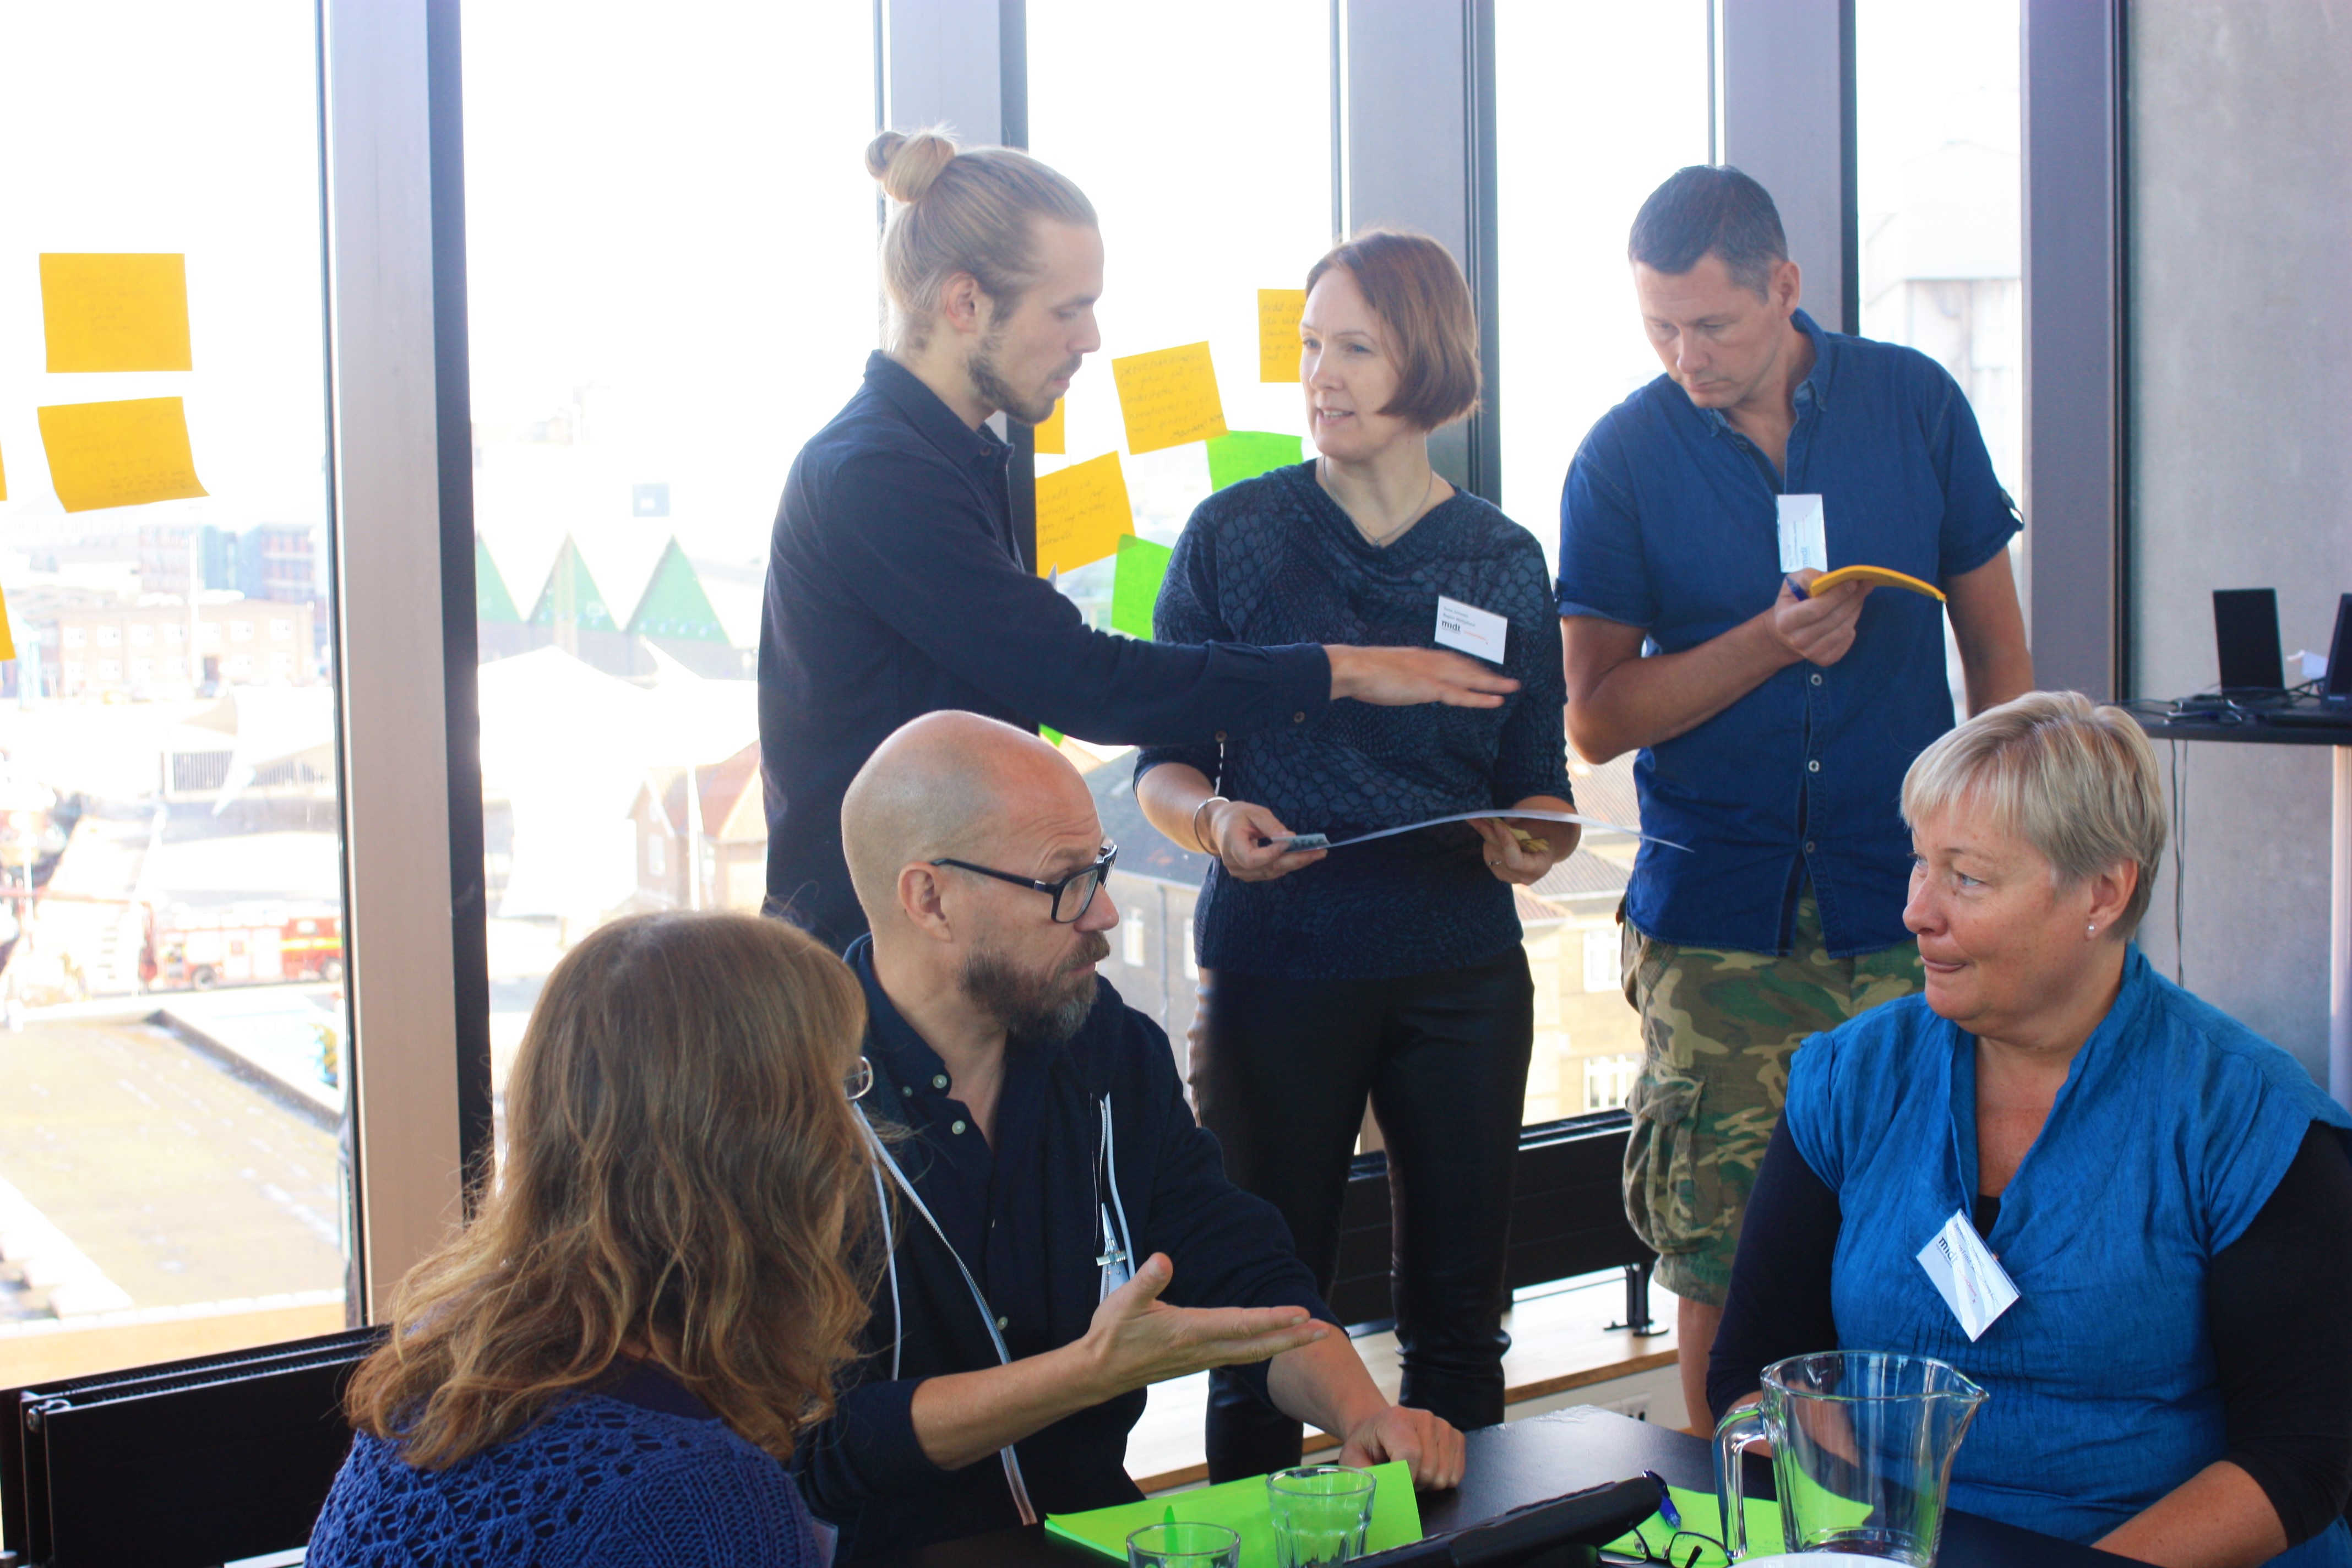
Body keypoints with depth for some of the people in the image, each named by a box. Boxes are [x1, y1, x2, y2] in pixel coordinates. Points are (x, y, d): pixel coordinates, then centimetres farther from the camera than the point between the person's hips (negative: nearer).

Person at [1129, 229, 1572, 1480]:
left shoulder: (1502, 559, 9)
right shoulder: (1235, 533, 4)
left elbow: (1537, 780, 12)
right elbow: (1161, 764, 4)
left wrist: (1528, 839, -10)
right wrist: (1212, 816, -17)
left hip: (1460, 973, 2)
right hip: (1275, 966, -2)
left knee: (1456, 1308, 8)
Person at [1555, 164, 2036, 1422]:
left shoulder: (1916, 403, 3)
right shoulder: (1622, 458, -1)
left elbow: (1995, 640, 10)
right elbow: (1595, 716, -2)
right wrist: (1771, 643, -15)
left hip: (1907, 900, 1)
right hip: (1714, 917, -1)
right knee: (1722, 1247, 0)